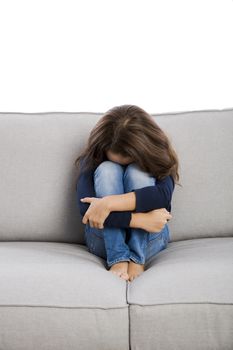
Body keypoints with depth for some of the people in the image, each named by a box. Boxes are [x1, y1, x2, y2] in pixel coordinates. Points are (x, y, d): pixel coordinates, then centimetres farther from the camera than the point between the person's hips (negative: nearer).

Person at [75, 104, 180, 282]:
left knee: (137, 172, -24)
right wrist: (139, 220, -33)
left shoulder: (156, 158, -7)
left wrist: (109, 203, -37)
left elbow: (164, 194, -30)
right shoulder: (92, 159, -9)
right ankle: (118, 259, -32)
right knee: (107, 171, -24)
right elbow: (85, 208, -24)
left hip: (149, 240, 0)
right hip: (105, 239, 0)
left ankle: (137, 259, -26)